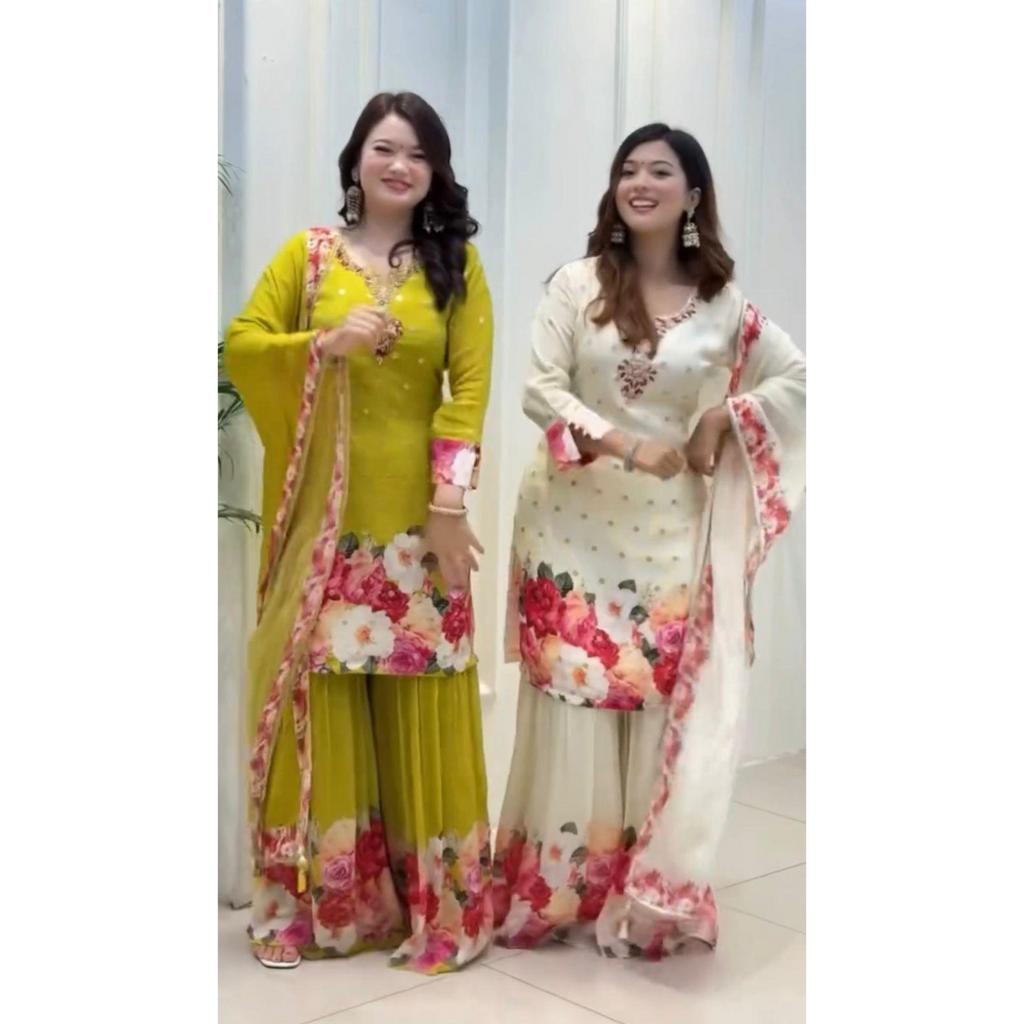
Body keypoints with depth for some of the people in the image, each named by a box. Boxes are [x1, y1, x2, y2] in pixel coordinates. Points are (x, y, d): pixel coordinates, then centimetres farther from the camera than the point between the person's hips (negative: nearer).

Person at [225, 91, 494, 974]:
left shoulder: (457, 263, 6)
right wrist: (325, 343, -14)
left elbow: (471, 384, -2)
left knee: (421, 709, 1)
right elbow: (239, 344, 2)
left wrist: (450, 501, -11)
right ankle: (315, 898, 15)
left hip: (415, 518, -1)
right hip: (325, 517, 1)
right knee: (320, 697, 2)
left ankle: (434, 901, 14)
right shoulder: (306, 255, 8)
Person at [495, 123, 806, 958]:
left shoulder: (721, 303, 4)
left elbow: (798, 377, 12)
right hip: (574, 520, -1)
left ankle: (645, 898, 16)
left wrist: (722, 421, -1)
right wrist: (623, 446, -18)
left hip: (669, 530, 1)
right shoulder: (577, 284, 0)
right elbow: (540, 389, -8)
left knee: (659, 705, 3)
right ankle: (554, 887, 14)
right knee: (574, 702, 1)